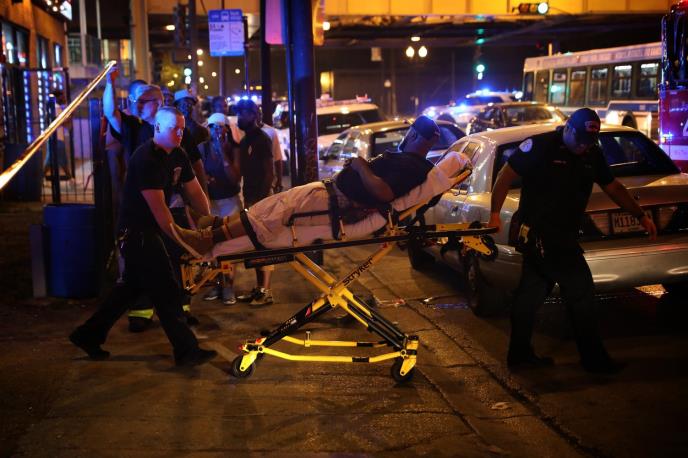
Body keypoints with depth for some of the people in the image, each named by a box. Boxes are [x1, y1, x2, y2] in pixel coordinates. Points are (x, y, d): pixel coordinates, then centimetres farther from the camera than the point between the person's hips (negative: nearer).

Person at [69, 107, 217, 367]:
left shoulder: (178, 156, 7)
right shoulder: (146, 159, -21)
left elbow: (195, 192, 9)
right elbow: (158, 208, -25)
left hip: (148, 231, 10)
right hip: (136, 231, -9)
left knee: (131, 285, 17)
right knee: (165, 289, -7)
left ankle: (88, 335, 27)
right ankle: (186, 351, -2)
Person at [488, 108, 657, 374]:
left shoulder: (593, 154, 10)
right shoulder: (540, 146, -12)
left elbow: (612, 187, 19)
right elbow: (506, 175, -8)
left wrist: (641, 216, 19)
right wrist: (495, 214, -11)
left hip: (564, 236, 8)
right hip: (539, 232, -8)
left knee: (531, 293, 13)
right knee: (580, 294, -5)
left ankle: (520, 354, 21)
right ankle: (594, 358, 5)